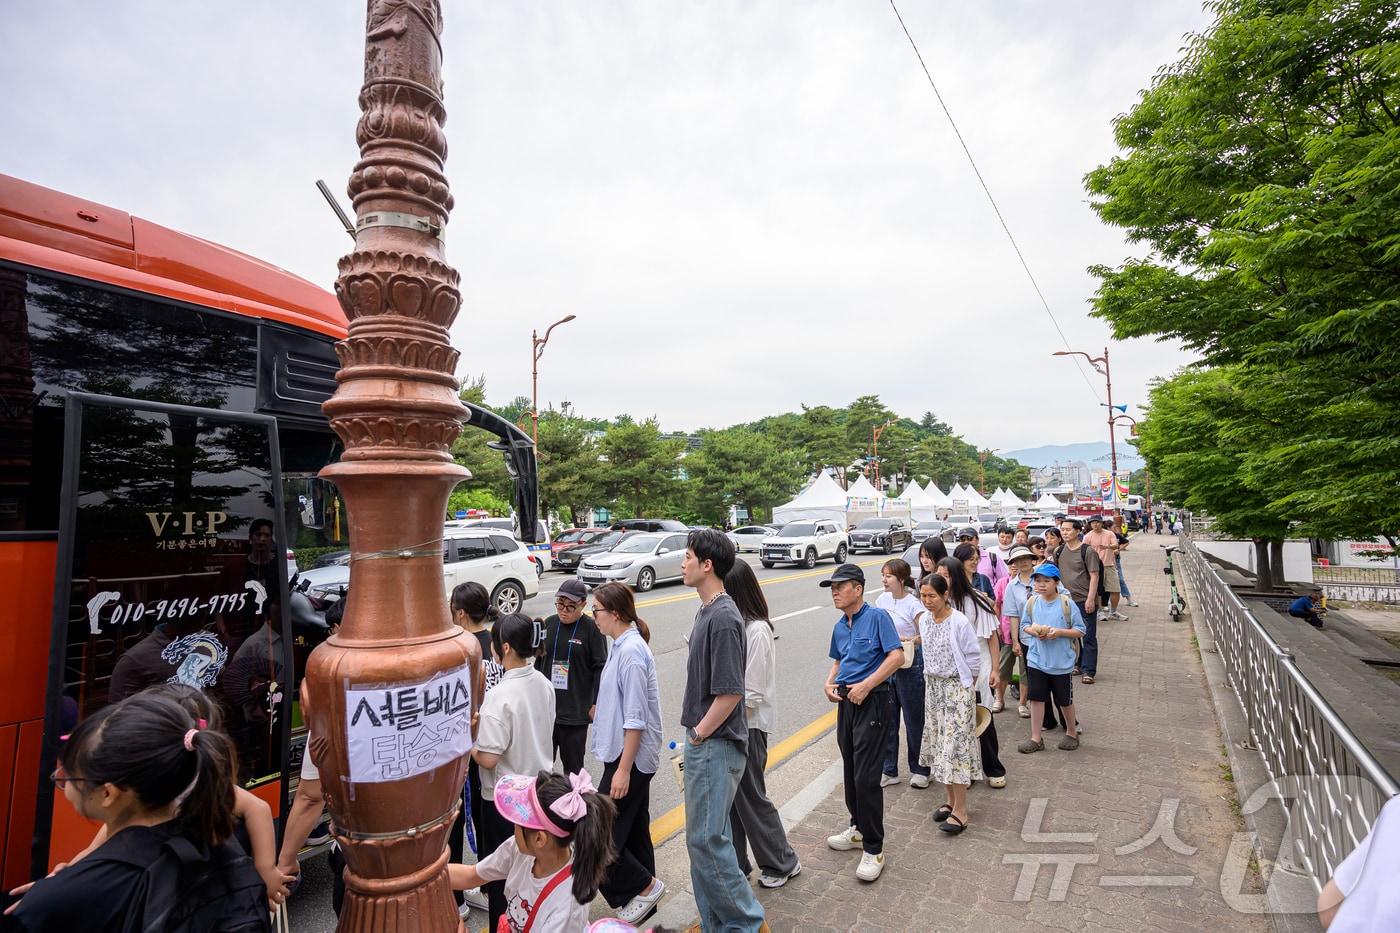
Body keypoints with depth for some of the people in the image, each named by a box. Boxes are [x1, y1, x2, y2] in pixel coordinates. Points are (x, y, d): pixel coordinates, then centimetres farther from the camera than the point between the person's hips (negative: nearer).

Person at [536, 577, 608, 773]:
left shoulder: (592, 629, -10)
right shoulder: (549, 624, 4)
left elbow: (600, 668, -9)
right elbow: (539, 661, 14)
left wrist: (596, 704, -10)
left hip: (575, 711, -4)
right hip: (545, 707, 5)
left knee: (573, 764, 9)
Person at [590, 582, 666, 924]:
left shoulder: (631, 651, -23)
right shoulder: (623, 645, 6)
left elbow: (636, 719, -23)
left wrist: (623, 769, -20)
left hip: (630, 758, -9)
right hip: (627, 756, 9)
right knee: (634, 831, 19)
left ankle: (645, 886, 16)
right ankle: (641, 900, 32)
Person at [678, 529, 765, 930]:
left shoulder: (723, 618, -22)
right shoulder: (707, 611, 8)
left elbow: (730, 693, -24)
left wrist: (698, 735, -13)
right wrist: (695, 735, 14)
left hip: (716, 745, -10)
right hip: (703, 742, 10)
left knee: (707, 839, 1)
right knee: (705, 837, 19)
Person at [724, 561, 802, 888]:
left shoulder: (757, 630, -20)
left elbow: (752, 694, -19)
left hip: (747, 726, -7)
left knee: (751, 798, 9)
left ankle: (783, 862, 29)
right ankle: (736, 862, 34)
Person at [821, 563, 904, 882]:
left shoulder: (877, 617, -11)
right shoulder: (839, 627, 11)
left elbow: (897, 656, -18)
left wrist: (866, 685, -20)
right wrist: (829, 683, 4)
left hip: (872, 702, -7)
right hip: (846, 703, 8)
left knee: (866, 777, -6)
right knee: (851, 772, 18)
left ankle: (873, 849, 8)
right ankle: (859, 828, 37)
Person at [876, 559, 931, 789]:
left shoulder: (913, 604, -14)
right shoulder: (882, 599, 4)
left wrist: (908, 640, -29)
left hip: (909, 665, -5)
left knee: (914, 719, 8)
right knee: (887, 720, 11)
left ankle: (919, 770, 27)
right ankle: (889, 770, 25)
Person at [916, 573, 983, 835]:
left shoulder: (959, 622, -17)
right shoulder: (924, 620, 3)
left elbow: (973, 658, -10)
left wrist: (967, 685, -3)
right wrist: (932, 679, 12)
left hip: (958, 688, -7)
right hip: (933, 686, 7)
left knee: (956, 745, -4)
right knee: (938, 743, 12)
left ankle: (961, 810, 5)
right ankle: (951, 800, 27)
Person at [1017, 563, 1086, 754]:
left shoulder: (1067, 604, -12)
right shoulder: (1032, 603, -3)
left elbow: (1080, 631, -7)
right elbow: (1024, 625, 8)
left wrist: (1059, 632, -21)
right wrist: (1033, 631, -13)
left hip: (1062, 662, -2)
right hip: (1036, 661, 2)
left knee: (1065, 700, 14)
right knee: (1036, 698, 7)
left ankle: (1071, 733, 39)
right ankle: (1035, 739, 19)